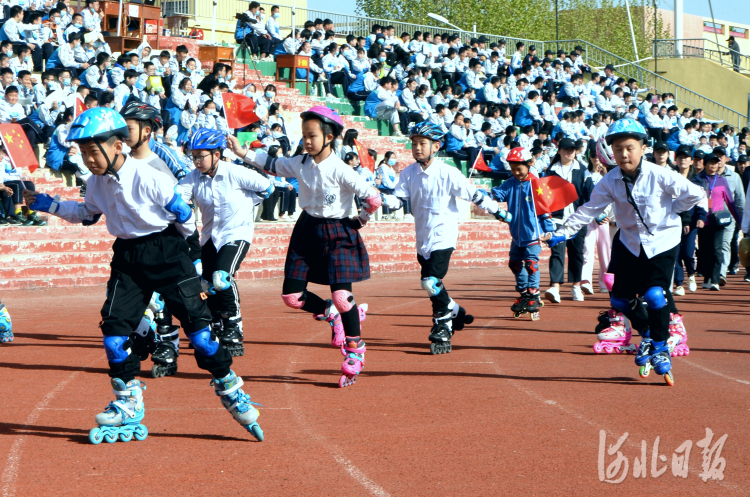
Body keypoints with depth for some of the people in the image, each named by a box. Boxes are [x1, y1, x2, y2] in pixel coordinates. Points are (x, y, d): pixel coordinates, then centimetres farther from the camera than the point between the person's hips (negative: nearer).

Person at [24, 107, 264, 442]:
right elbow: (86, 214, 20)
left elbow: (183, 215, -8)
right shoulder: (97, 182, -1)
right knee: (114, 326, -4)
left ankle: (230, 390, 8)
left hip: (166, 252, -6)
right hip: (127, 257, 6)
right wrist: (48, 205, 10)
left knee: (195, 322, -7)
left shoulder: (148, 178, -21)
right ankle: (129, 407, 8)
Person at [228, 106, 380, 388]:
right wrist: (242, 152, 5)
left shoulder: (340, 171, -18)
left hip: (337, 234, -6)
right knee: (292, 296, 0)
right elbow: (272, 164, 13)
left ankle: (355, 351, 8)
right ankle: (331, 315, 28)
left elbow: (373, 198, -17)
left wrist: (358, 221, -4)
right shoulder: (301, 164, 0)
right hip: (307, 230, 6)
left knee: (342, 296, -13)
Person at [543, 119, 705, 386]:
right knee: (620, 299, 5)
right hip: (630, 242, 5)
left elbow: (696, 194, -13)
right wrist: (562, 233, -15)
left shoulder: (659, 176, -19)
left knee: (654, 294, -19)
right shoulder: (610, 181, -8)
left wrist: (668, 211, -6)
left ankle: (661, 348, 1)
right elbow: (589, 209, -7)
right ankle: (647, 336, 33)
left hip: (662, 241, -4)